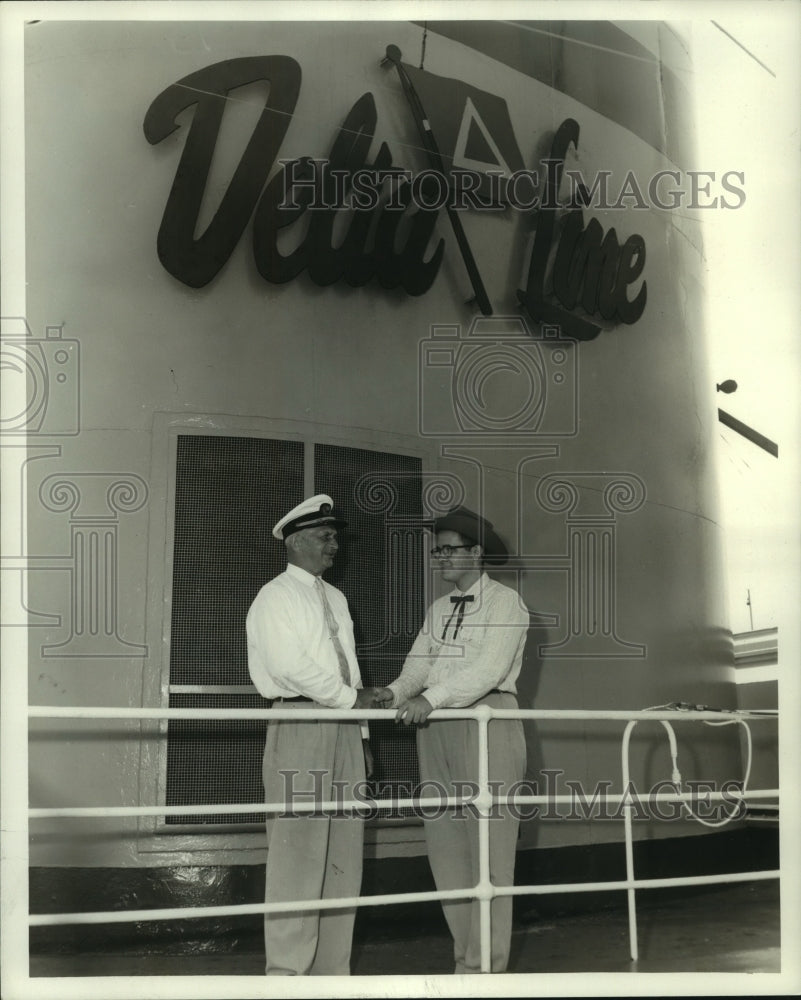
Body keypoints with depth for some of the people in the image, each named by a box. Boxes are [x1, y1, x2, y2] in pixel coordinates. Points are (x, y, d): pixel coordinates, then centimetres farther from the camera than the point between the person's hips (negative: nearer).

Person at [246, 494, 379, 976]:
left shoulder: (336, 598, 20)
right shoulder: (276, 597, -3)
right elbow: (292, 667, -15)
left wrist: (363, 735, 16)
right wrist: (351, 697, -9)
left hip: (343, 728, 8)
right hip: (299, 726, -7)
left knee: (343, 852, 7)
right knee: (299, 849, -8)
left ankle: (332, 968, 14)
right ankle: (288, 972, -1)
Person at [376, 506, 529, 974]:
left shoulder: (504, 602, 0)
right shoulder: (438, 610, 20)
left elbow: (489, 667, -14)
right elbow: (419, 663, 9)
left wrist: (431, 698, -24)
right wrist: (397, 692, -13)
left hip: (487, 722, -7)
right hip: (436, 726, 7)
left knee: (488, 847, -5)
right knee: (445, 844, 6)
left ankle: (486, 966, -1)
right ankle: (465, 955, 15)